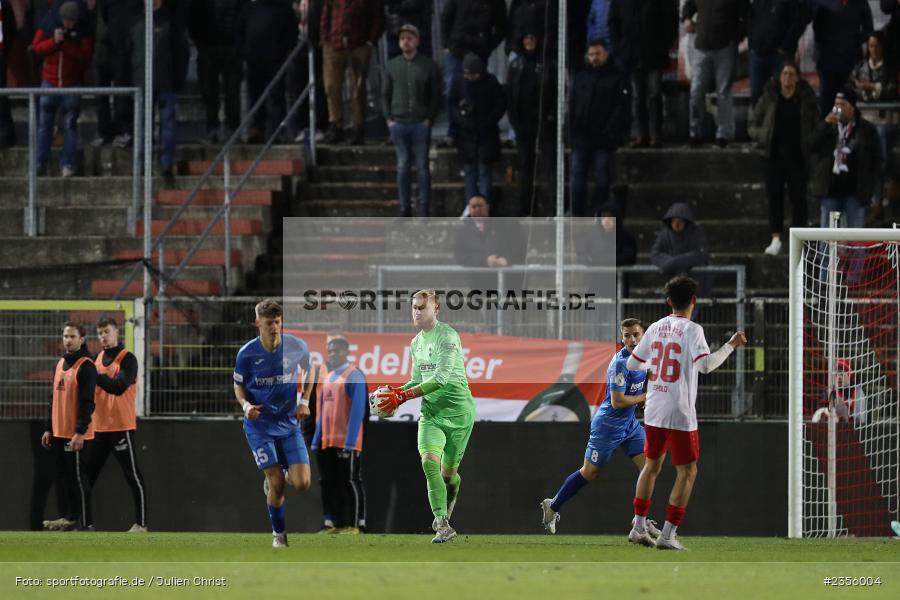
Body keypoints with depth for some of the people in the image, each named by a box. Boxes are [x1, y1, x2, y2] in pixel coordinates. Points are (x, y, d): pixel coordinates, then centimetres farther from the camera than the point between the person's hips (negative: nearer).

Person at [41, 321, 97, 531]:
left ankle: (86, 523, -4)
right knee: (67, 476, 13)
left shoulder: (86, 366, -12)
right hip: (59, 433, 8)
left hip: (76, 435, -8)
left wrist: (80, 432, -21)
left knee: (77, 478, -7)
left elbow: (87, 402, -17)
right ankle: (72, 518, 20)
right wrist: (48, 428, 18)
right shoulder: (61, 364, 15)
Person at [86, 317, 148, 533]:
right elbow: (93, 388, 15)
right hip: (98, 426, 7)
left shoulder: (127, 359, -8)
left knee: (132, 475, -4)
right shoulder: (98, 358, 14)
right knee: (88, 474, 9)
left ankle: (141, 523, -3)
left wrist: (95, 375, -22)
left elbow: (119, 387, -20)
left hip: (121, 426, -7)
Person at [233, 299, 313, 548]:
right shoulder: (247, 353, -11)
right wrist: (246, 405, -16)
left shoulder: (298, 347, -8)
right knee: (277, 484, -10)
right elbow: (239, 386, 4)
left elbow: (308, 373, 13)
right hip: (259, 424, -2)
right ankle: (279, 533, 14)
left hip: (289, 422, 2)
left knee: (302, 483, -8)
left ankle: (274, 479, 28)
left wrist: (304, 402, 0)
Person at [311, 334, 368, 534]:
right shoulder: (328, 377, 17)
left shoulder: (353, 376, -7)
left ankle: (355, 525, -3)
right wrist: (317, 440, 15)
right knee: (329, 483, 9)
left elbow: (358, 410, -14)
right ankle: (333, 523, 14)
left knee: (351, 482, -5)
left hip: (346, 442, -8)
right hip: (328, 442, 8)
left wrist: (350, 442, -20)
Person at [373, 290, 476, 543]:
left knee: (448, 472, 3)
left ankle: (452, 494, 40)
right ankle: (443, 524, -20)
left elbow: (441, 378, -23)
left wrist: (402, 396, -25)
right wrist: (396, 391, 1)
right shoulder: (416, 343, 11)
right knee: (429, 460, -18)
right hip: (430, 410, 6)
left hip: (458, 410, -6)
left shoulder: (447, 336, -14)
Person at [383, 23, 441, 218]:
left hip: (421, 123, -3)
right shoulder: (392, 65, 9)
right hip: (398, 123, 3)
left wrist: (429, 119, -6)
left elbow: (436, 95, 2)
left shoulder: (429, 66, 0)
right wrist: (389, 118, 4)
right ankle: (405, 208, 10)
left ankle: (424, 209, 3)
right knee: (402, 166, 5)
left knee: (422, 167, -1)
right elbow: (385, 93, 14)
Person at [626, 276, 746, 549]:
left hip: (653, 412, 6)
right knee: (687, 473, 3)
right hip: (680, 414, -6)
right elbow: (705, 364, -24)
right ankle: (668, 534, -3)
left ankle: (638, 526, 20)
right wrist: (731, 345, -14)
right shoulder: (691, 330, -11)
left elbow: (631, 364, 14)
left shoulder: (655, 328, 6)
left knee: (652, 465, 21)